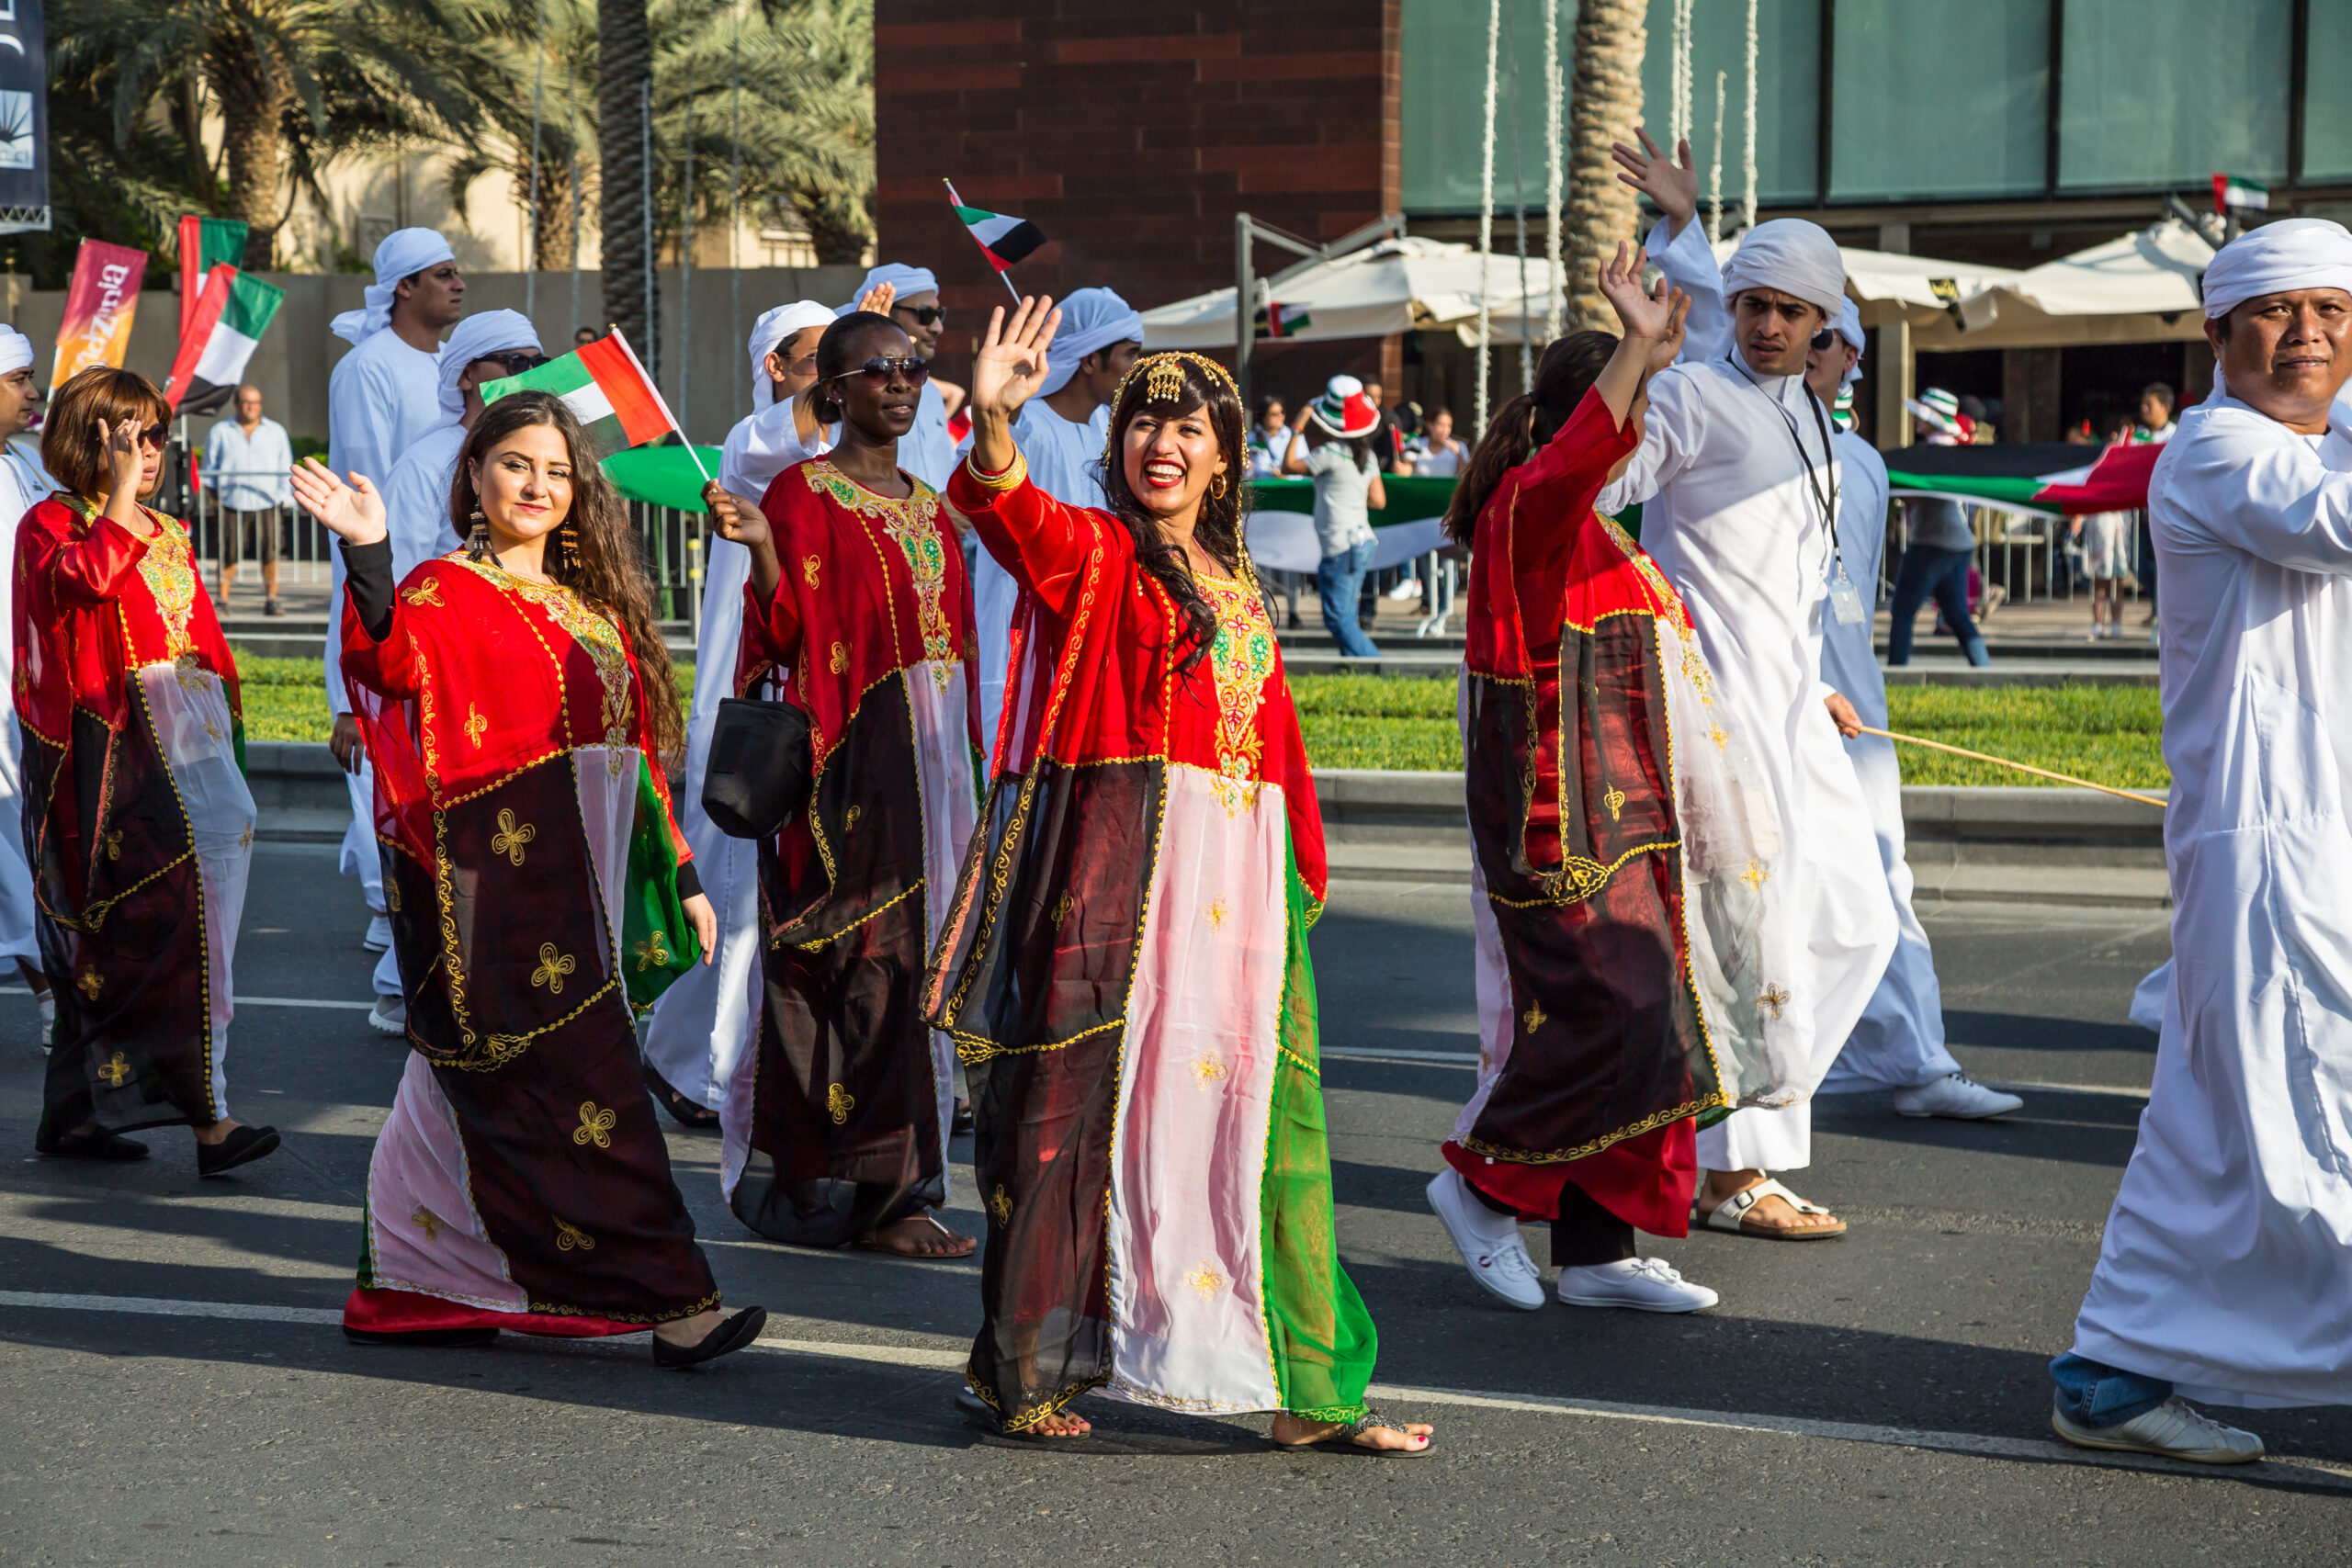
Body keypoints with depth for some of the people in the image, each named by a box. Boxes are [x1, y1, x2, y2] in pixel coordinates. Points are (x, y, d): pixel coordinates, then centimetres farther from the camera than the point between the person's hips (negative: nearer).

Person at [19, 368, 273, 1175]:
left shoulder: (167, 535, 20)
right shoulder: (50, 524, -1)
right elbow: (81, 579, -24)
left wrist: (222, 736, 17)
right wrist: (124, 492, -18)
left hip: (183, 735, 7)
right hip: (112, 740, -7)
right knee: (169, 901, -17)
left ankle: (75, 1115, 15)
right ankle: (205, 1113, -20)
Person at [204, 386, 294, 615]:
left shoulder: (276, 431, 16)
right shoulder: (220, 432, 12)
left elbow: (285, 469, 15)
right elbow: (210, 469, 16)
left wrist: (285, 499, 6)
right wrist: (214, 494, 6)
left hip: (267, 503, 1)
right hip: (232, 503, -1)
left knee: (270, 553, -7)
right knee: (228, 554, -4)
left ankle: (271, 599, 0)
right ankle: (222, 599, 4)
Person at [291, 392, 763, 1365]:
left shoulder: (593, 602, 18)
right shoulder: (444, 593, -5)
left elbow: (638, 748, 21)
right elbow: (392, 662, -29)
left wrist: (679, 876, 19)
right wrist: (367, 557, -44)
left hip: (585, 878, 8)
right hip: (503, 883, -8)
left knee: (468, 1088, 13)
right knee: (576, 1086, -8)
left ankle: (408, 1291, 21)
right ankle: (669, 1299, -7)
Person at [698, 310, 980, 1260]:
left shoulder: (928, 505, 17)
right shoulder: (804, 492, -4)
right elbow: (792, 631, -13)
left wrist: (967, 767, 17)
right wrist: (760, 547, -29)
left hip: (936, 749, 7)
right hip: (854, 753, -7)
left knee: (916, 957, 8)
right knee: (868, 964, -9)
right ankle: (877, 1193, -6)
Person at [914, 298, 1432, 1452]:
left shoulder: (1237, 585, 19)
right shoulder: (1091, 552, 0)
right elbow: (1010, 511, -22)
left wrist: (1301, 873, 21)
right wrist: (993, 422, -41)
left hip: (1234, 879, 6)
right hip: (1115, 860, -6)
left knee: (1259, 1115, 8)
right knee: (1086, 1102, -4)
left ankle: (1300, 1383, 15)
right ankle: (1020, 1370, 7)